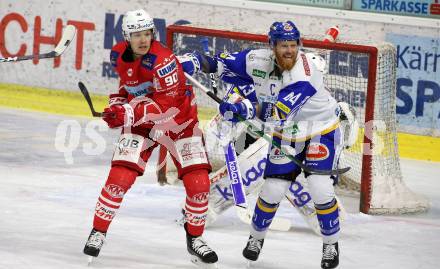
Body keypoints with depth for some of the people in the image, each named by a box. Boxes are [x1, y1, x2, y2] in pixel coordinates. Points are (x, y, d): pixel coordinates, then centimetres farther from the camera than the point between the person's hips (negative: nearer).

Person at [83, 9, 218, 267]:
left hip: (180, 121, -3)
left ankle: (195, 238, 13)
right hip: (140, 121, 3)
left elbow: (169, 104, -33)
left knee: (198, 182, -8)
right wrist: (118, 101, 2)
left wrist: (129, 112, -37)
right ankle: (98, 231, 3)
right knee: (121, 176, -13)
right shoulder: (118, 55, -6)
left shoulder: (163, 60, -27)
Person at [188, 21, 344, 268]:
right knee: (273, 188, 1)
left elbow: (280, 111, -44)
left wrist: (247, 109, -55)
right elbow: (229, 65, 3)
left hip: (321, 132, -4)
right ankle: (256, 237, 26)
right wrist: (204, 61, -14)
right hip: (287, 135, 4)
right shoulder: (259, 61, -16)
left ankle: (331, 244, 5)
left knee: (320, 189, -15)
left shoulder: (307, 72, -34)